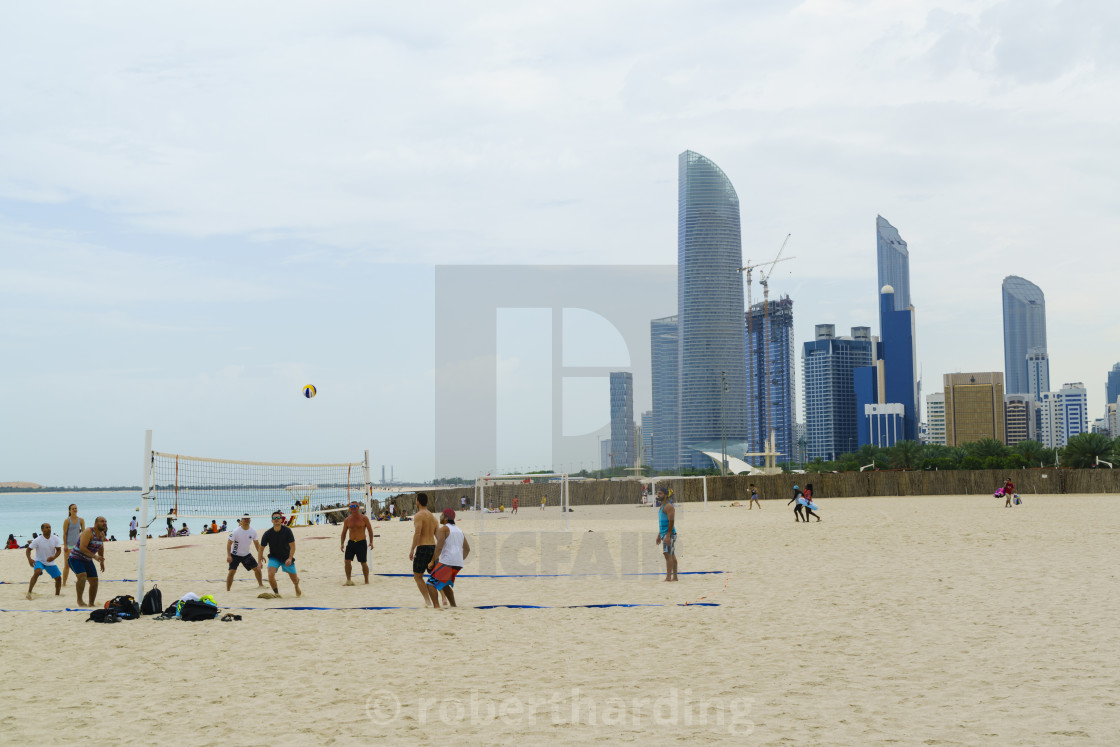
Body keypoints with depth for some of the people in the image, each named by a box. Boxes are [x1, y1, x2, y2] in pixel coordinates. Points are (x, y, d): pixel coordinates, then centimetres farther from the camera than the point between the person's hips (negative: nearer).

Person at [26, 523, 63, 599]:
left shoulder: (55, 539, -8)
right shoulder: (38, 540, -17)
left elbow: (59, 550, -7)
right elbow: (28, 549, -12)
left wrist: (54, 557, -27)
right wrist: (29, 559, -29)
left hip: (50, 562, 4)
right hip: (39, 561, -4)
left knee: (58, 578, 2)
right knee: (37, 572, -34)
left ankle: (57, 595, 22)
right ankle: (29, 592, -31)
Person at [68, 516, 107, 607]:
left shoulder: (102, 534, 5)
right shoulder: (88, 532, -22)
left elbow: (101, 547, 23)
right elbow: (82, 548, -31)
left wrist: (102, 561, 23)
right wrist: (95, 556, -37)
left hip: (87, 560, 8)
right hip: (75, 558, -8)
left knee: (94, 580, 1)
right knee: (82, 576, -29)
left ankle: (91, 603, 13)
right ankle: (79, 600, -18)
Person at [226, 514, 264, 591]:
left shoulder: (253, 531, -6)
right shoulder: (236, 531, -19)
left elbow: (256, 544, 5)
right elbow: (229, 543, -18)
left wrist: (260, 555, 1)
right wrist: (228, 555, -27)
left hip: (247, 554, 4)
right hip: (235, 555, -4)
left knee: (257, 568, 4)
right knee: (232, 571, -17)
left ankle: (260, 584, 26)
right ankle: (227, 590, -8)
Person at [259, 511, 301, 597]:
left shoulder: (287, 530, -16)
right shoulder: (267, 533, -14)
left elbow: (292, 546, -13)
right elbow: (261, 548, -6)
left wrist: (290, 558, -25)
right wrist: (259, 562, -13)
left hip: (287, 557, 0)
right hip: (274, 557, 0)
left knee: (294, 579, 7)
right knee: (270, 575, -25)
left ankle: (297, 587, 46)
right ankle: (276, 592, 1)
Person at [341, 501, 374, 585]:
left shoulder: (364, 518, -4)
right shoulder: (347, 519, 5)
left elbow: (370, 530, 0)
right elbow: (344, 532, 12)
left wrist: (371, 542, -7)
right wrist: (342, 543, 4)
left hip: (361, 543, -3)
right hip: (351, 543, 3)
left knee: (363, 563, 2)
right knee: (347, 561, -9)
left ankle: (367, 581, 15)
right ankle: (348, 580, 1)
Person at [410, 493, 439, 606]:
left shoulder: (419, 515, -8)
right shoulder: (432, 516, 15)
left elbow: (417, 533, -19)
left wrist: (412, 550, -18)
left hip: (423, 547, -7)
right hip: (433, 547, 7)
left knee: (417, 576, 3)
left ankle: (427, 600, -6)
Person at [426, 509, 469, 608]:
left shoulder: (443, 529, -4)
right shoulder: (459, 530, 21)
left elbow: (439, 547, -14)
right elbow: (467, 549, 23)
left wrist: (432, 561, -6)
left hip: (447, 562, -8)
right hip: (458, 564, 8)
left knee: (431, 583, -4)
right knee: (444, 585, 26)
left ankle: (436, 607, -19)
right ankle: (453, 606, 22)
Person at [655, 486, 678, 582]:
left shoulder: (668, 506, -13)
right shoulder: (662, 506, 19)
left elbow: (671, 521, -20)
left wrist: (668, 536, -24)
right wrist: (659, 535, 24)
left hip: (669, 534, -10)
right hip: (664, 533, 10)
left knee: (668, 555, -14)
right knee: (672, 556, 11)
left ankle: (668, 577, -17)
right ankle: (674, 577, 14)